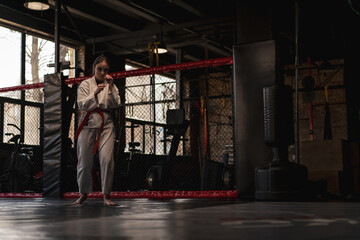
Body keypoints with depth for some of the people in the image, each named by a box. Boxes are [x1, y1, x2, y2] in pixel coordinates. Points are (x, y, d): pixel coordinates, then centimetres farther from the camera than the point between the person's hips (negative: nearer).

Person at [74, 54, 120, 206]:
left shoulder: (110, 85, 12)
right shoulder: (85, 84, 6)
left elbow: (115, 104, 0)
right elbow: (82, 105, -5)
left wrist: (111, 87, -11)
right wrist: (95, 93, -18)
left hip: (106, 124, 1)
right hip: (88, 124, 0)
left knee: (107, 159, -14)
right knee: (84, 161, 2)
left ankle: (106, 196, -5)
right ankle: (83, 194, 21)